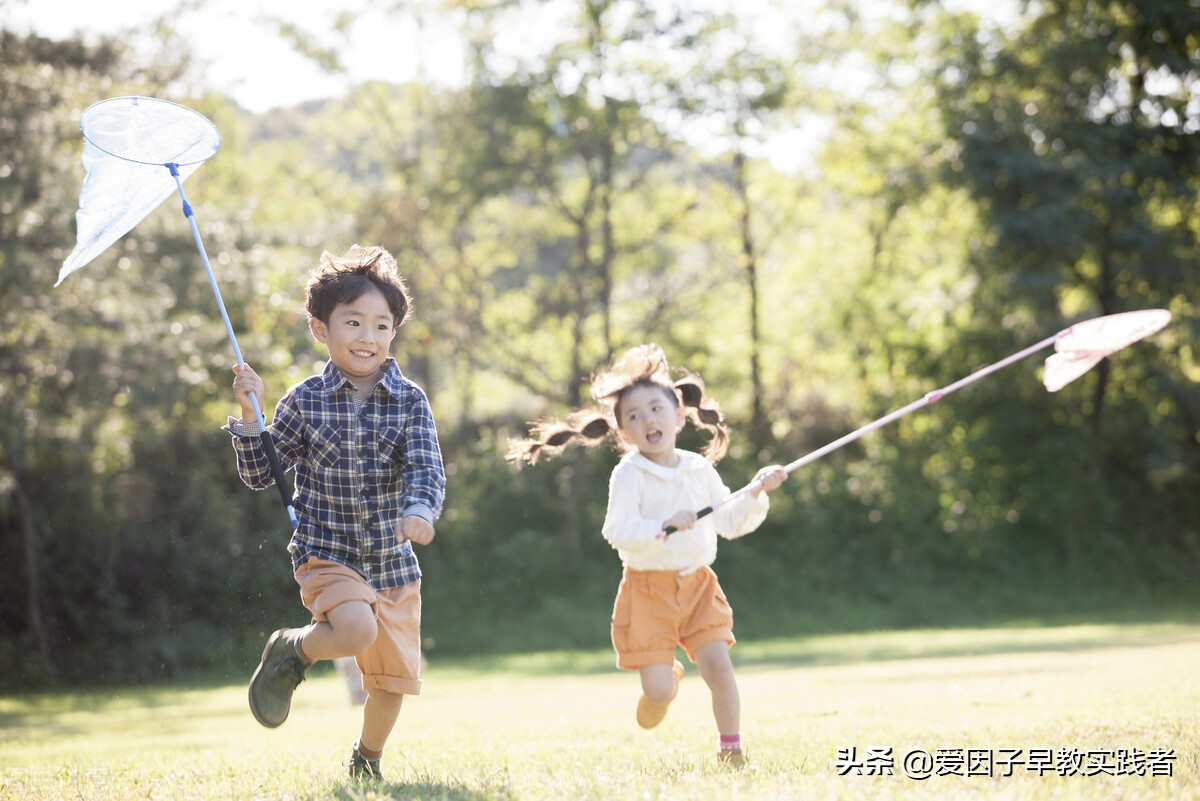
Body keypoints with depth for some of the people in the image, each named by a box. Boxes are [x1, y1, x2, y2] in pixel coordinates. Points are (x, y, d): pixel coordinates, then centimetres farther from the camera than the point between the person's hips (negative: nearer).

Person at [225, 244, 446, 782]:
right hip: (326, 555, -3)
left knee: (393, 680, 10)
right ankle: (291, 652, 1)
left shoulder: (409, 401, -2)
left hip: (394, 562, 3)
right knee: (356, 631, -32)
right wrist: (249, 415, -12)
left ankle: (366, 763, 39)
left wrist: (420, 511, -35)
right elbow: (259, 477, 2)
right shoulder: (305, 402, -4)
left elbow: (427, 469, -14)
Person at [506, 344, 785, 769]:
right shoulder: (629, 473, -9)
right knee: (659, 691, -8)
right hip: (648, 588, -4)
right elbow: (617, 530, -20)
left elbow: (730, 523, 13)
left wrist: (756, 494, -1)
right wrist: (664, 526, -32)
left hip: (697, 583, 4)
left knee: (718, 665, -12)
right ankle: (668, 675, 30)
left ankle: (731, 749, 3)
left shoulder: (700, 470, 7)